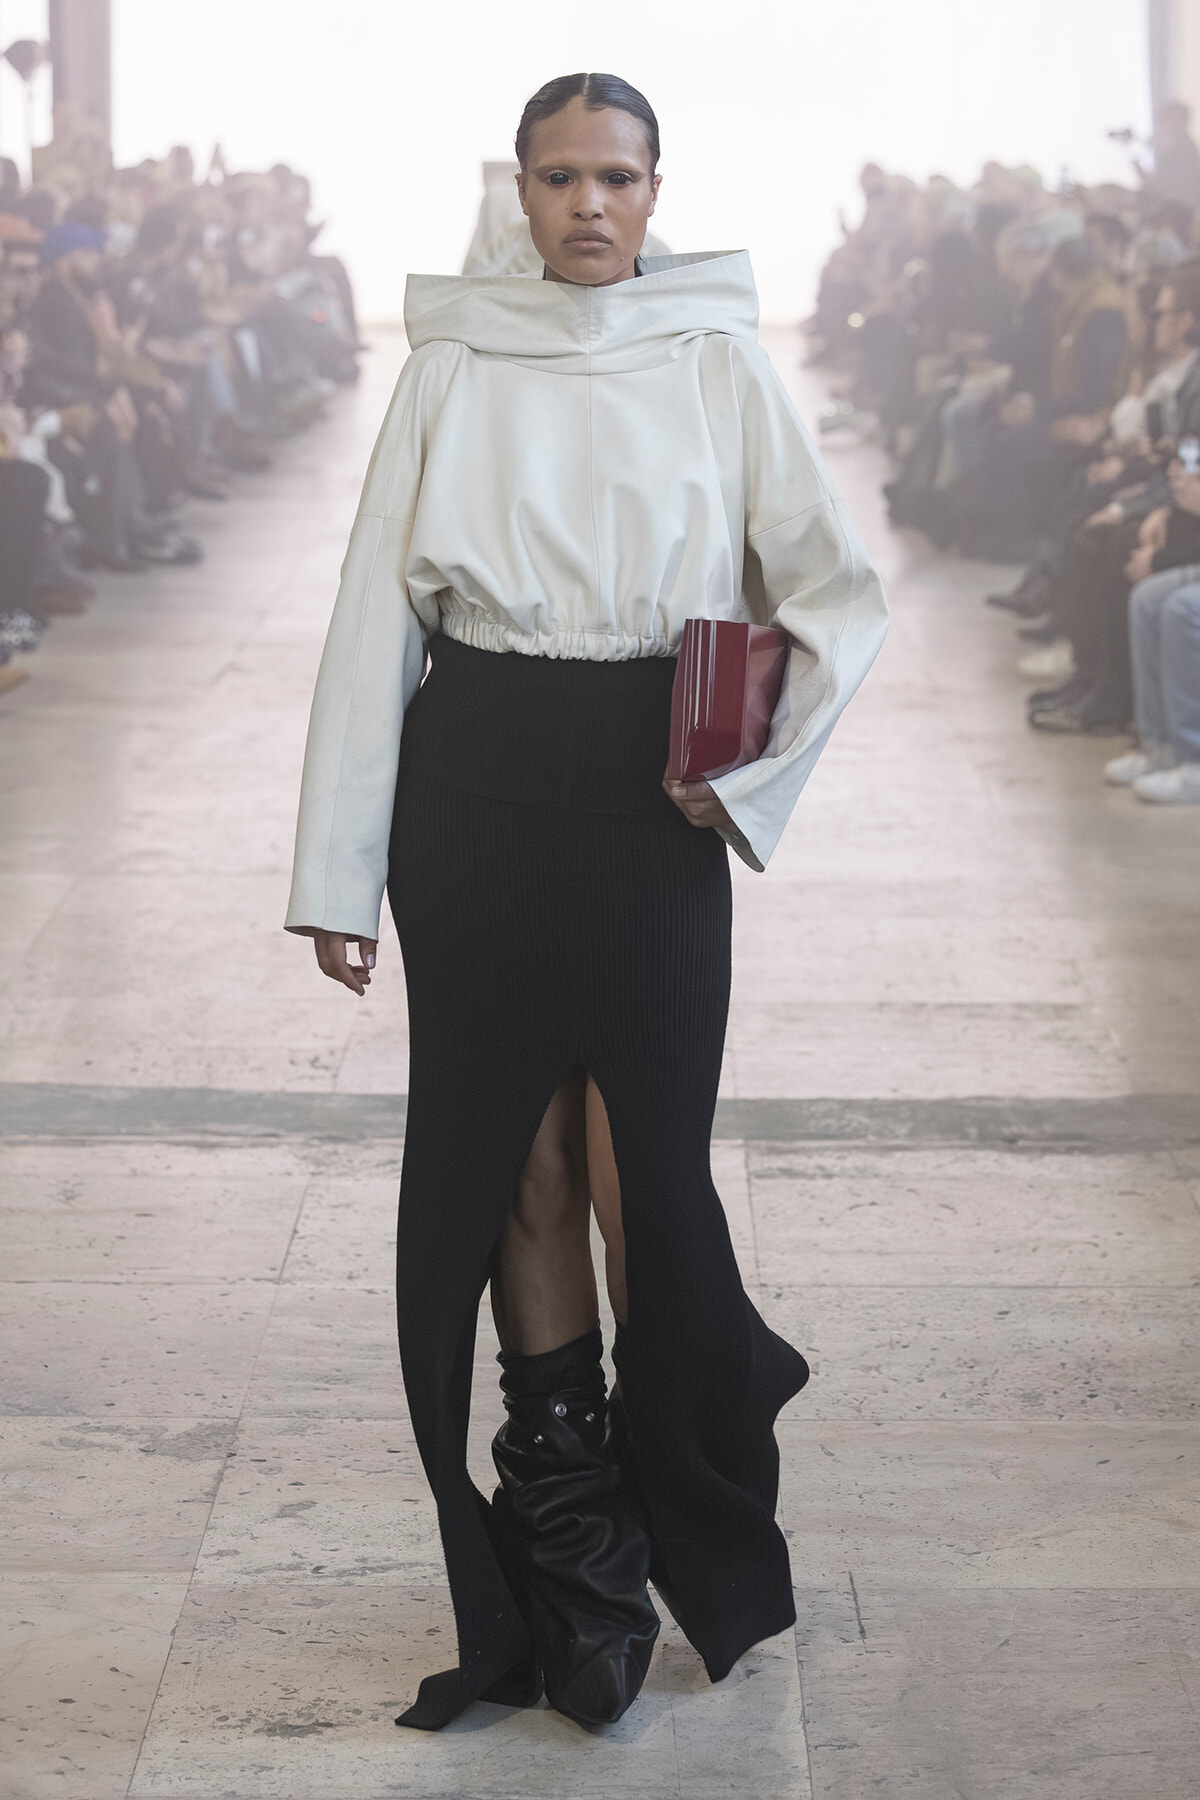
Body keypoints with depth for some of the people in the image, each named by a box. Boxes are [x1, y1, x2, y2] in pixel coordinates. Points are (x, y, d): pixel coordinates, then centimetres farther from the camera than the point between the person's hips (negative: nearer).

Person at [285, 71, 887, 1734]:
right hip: (476, 785, 1)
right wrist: (339, 870, 0)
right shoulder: (453, 366, 5)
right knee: (509, 1155, 3)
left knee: (640, 1159, -4)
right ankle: (567, 1520, 16)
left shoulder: (718, 365, 4)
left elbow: (841, 593, 7)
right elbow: (377, 613, 4)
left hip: (650, 789, -1)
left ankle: (683, 1515, 18)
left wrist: (751, 772, -6)